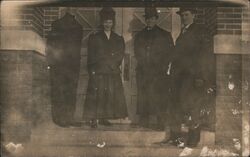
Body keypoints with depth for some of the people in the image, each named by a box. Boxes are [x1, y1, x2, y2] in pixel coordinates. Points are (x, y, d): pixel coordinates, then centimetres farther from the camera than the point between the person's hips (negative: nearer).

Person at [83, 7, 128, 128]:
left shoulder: (119, 39, 16)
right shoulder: (94, 38, 8)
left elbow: (120, 57, 7)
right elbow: (92, 58, 2)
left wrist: (103, 58, -1)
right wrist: (110, 58, -3)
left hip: (114, 74, 3)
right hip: (98, 73, -3)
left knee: (111, 97, -2)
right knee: (96, 96, -9)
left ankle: (104, 118, 4)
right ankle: (93, 119, -6)